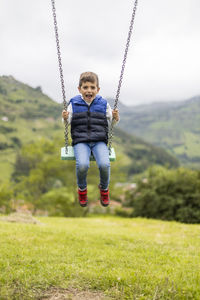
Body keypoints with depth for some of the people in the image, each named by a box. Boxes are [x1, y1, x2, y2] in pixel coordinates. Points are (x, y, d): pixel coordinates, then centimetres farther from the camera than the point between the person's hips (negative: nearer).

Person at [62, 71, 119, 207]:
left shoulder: (103, 104, 8)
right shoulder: (74, 104, 6)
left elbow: (111, 122, 15)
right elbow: (68, 122, 11)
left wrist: (115, 118, -6)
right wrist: (65, 118, -11)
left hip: (99, 141, 1)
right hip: (80, 141, -1)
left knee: (104, 164, -27)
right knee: (82, 165, -30)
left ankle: (104, 188, 8)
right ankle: (82, 189, 5)